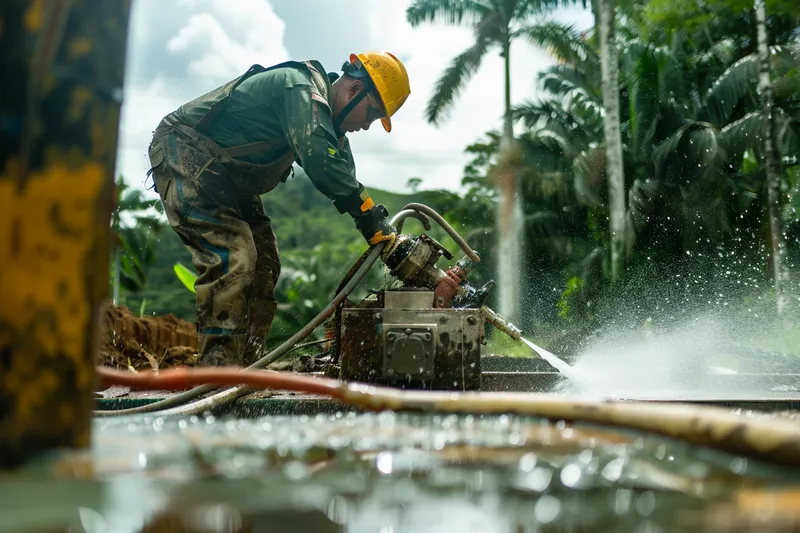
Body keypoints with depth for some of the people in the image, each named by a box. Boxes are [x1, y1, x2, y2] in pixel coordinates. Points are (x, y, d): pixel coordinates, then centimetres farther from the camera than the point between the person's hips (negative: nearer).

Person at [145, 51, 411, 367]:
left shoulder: (325, 118, 9)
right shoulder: (300, 87, -21)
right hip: (182, 155, -10)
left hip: (223, 179, 11)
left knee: (263, 265, 5)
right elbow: (321, 163, -37)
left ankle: (244, 369, 7)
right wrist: (369, 214, -32)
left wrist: (387, 237, -7)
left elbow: (342, 177, 4)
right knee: (231, 259, -22)